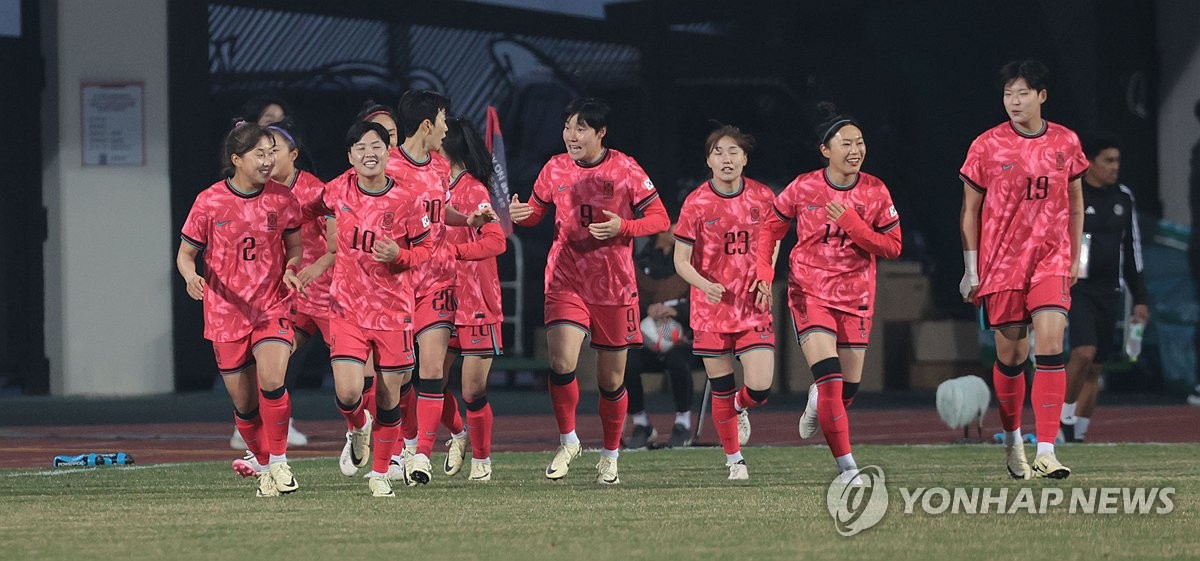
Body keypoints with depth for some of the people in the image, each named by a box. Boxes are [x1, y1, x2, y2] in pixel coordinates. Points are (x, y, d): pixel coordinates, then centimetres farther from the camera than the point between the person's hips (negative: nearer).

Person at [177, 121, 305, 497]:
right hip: (226, 312, 0)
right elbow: (185, 254, 3)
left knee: (272, 382, -23)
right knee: (244, 403, 5)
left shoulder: (282, 199, -1)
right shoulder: (209, 202, -6)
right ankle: (262, 463, 29)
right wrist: (191, 277, -19)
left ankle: (278, 461, -5)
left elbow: (294, 247, 14)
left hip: (272, 308, 0)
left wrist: (291, 269, -8)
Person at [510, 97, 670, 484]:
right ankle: (568, 441, 3)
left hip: (614, 287, -1)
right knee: (561, 362, -19)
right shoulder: (555, 169, 3)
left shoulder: (625, 170, -5)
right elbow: (536, 212, 17)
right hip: (566, 281, 1)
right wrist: (520, 215, -6)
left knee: (611, 378, 6)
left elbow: (660, 219, -3)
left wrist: (622, 227, -20)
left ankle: (610, 456, 25)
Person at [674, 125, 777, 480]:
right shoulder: (697, 203, -7)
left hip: (753, 307, 1)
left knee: (760, 389, -9)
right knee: (721, 390, 3)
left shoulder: (763, 198, -1)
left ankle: (739, 407, 28)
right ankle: (734, 459, 22)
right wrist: (705, 285, -23)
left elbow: (774, 239, 17)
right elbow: (681, 260, -5)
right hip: (712, 307, -1)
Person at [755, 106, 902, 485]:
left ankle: (817, 398, 45)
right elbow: (770, 229, 7)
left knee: (847, 390, 7)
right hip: (810, 294, -3)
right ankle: (846, 466, -16)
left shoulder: (875, 192, -4)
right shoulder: (803, 189, -7)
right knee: (829, 377, -20)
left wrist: (852, 224, -18)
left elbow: (893, 247, -4)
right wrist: (765, 274, -7)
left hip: (856, 297, 3)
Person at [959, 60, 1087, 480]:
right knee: (1010, 354, 5)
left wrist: (1075, 256, 15)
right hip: (1001, 264, -1)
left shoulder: (1066, 143, 3)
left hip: (1051, 262, 1)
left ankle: (1046, 452, -18)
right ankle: (1012, 441, 28)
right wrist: (971, 270, 0)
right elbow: (970, 210, 3)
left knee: (1051, 347, -14)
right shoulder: (987, 146, -3)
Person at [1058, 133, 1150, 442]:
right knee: (1083, 353, -23)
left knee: (1094, 369, 5)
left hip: (1109, 292, 5)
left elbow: (1132, 251, 17)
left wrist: (1140, 298, 13)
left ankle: (1078, 436, 12)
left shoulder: (1123, 198, 11)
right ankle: (1065, 416, -6)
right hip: (1076, 289, -5)